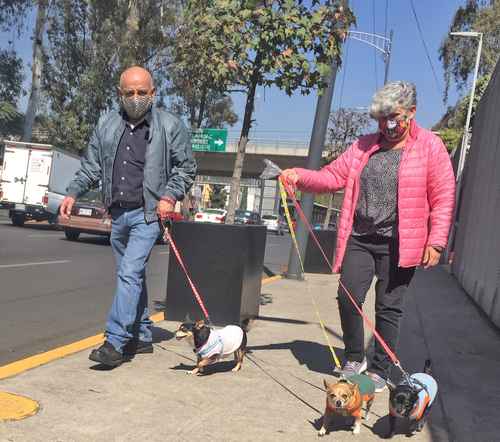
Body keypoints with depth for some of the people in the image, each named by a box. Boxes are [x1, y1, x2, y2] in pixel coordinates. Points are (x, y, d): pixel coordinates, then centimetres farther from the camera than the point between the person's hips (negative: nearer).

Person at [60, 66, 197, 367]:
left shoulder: (170, 125, -3)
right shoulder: (107, 124, 9)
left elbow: (186, 168, 2)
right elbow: (91, 166, 15)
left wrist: (170, 196, -11)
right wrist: (74, 194, 3)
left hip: (147, 214, -5)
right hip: (118, 214, 6)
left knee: (130, 273, -15)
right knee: (133, 276, 13)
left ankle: (115, 342, -9)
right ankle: (142, 337, 26)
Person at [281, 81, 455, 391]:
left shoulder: (430, 146, 1)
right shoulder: (365, 146, 13)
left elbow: (443, 198, -2)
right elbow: (333, 177, 8)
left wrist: (436, 242, -9)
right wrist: (300, 176, -9)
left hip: (398, 245, -3)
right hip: (359, 239, 4)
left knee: (389, 308, 4)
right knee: (348, 298, -2)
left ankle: (380, 371, 21)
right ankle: (355, 358, 22)